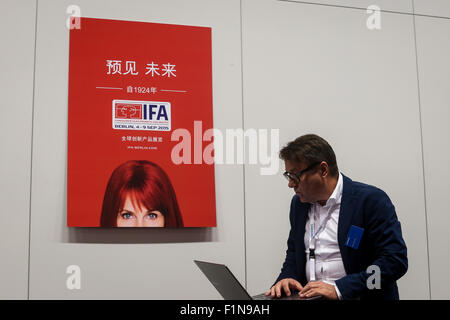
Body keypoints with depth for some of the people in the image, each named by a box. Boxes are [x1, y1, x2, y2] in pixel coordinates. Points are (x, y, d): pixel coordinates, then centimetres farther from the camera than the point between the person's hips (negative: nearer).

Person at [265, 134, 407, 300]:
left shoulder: (371, 199, -9)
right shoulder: (298, 203, 10)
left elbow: (395, 260, -15)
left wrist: (339, 288, -20)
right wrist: (287, 278, 0)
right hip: (309, 296, 4)